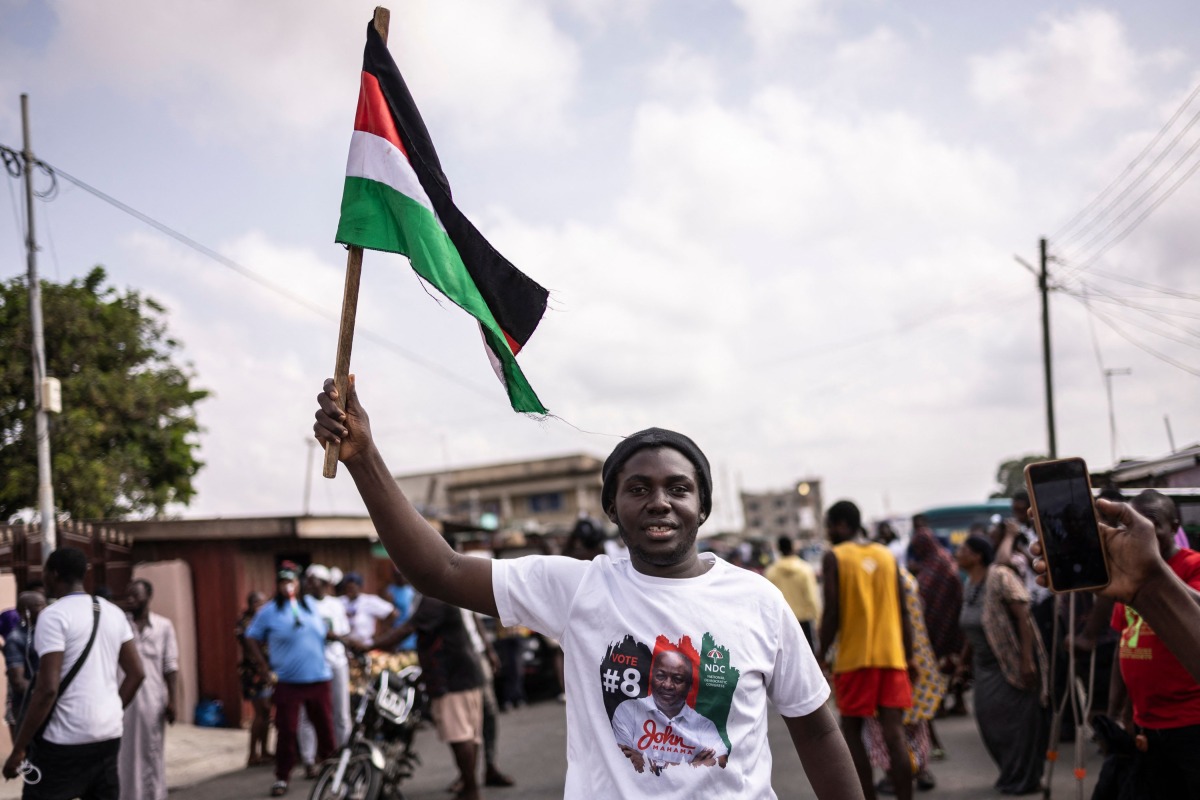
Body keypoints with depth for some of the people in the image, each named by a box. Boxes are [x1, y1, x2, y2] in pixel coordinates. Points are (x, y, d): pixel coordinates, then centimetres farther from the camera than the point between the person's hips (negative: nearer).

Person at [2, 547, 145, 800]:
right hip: (108, 734, 7)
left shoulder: (54, 615, -11)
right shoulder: (114, 613, 10)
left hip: (65, 740, -7)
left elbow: (48, 688, -18)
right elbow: (136, 673, 10)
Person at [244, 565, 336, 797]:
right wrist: (265, 669, -5)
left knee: (325, 726, 10)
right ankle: (281, 778, 5)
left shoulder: (310, 605, 10)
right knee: (286, 731, -5)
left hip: (318, 679, 4)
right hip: (288, 682, -4)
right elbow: (251, 640, 0)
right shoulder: (269, 611, -2)